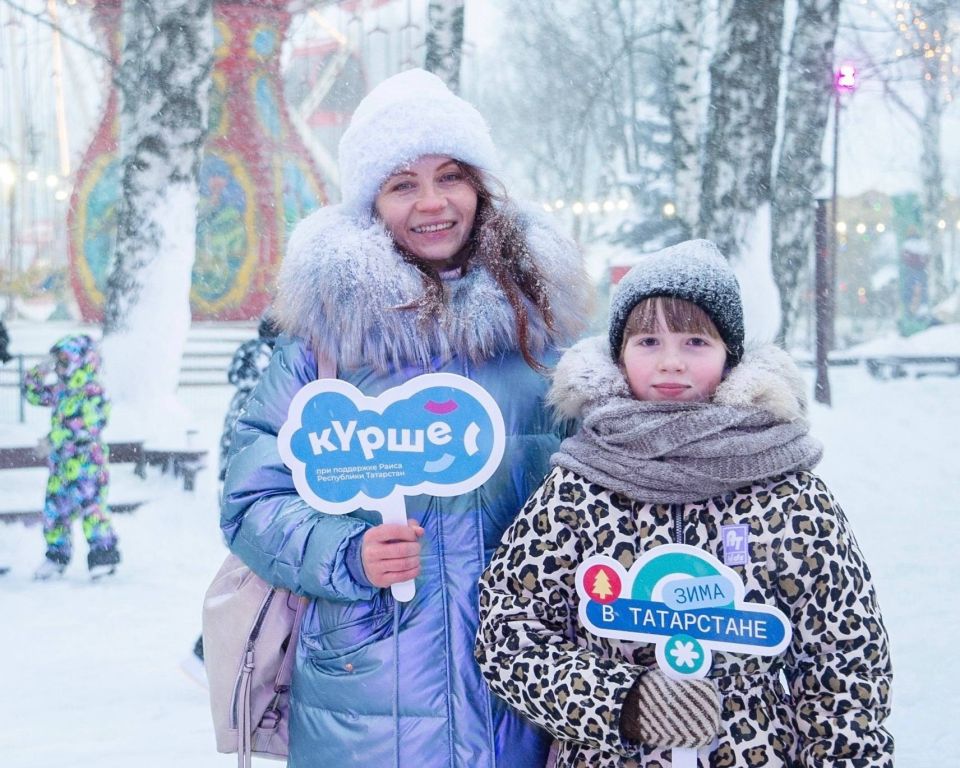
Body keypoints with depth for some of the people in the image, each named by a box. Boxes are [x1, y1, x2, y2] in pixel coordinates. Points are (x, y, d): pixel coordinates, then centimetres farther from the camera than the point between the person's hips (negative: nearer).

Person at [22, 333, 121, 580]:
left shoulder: (93, 393, -11)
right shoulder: (61, 390, 14)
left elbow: (89, 426, -22)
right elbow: (33, 393, 27)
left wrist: (57, 438, -24)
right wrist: (39, 373, 10)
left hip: (86, 460, -8)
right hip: (60, 462, 8)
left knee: (89, 504, -13)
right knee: (54, 507, 10)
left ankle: (104, 553, -8)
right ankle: (56, 555, 22)